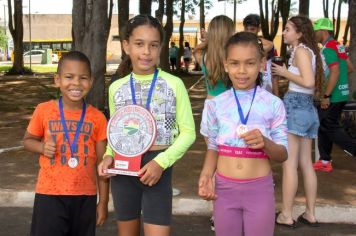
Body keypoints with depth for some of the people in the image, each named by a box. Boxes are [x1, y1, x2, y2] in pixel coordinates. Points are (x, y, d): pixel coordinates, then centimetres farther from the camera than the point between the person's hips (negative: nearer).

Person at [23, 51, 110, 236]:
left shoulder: (97, 118, -2)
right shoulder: (44, 111, -4)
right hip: (49, 194, -1)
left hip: (85, 196, 1)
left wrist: (103, 201, 4)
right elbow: (28, 140, 11)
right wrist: (42, 147, -12)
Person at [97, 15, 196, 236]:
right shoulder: (116, 87, 3)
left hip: (156, 169, -3)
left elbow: (188, 132, -4)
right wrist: (109, 156, -5)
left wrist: (161, 162, -15)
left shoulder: (174, 84, -6)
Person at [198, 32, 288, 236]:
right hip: (224, 187, 2)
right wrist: (206, 175, -10)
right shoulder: (216, 104, 0)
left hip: (259, 189, -1)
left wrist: (265, 143, -22)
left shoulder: (273, 104, -5)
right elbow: (213, 147, 8)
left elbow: (283, 154, -1)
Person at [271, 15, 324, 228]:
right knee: (306, 164, 12)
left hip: (295, 105, -9)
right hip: (308, 108, 9)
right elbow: (315, 86, 16)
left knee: (289, 163, -4)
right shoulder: (310, 51, 17)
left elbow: (308, 82, -21)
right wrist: (287, 73, 12)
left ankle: (286, 216, 2)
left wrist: (285, 73, -9)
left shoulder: (301, 50, -9)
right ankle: (310, 214, 18)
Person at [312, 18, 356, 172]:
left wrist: (326, 96, -22)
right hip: (342, 94, 10)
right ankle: (325, 161, 18)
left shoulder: (328, 48, -16)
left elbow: (334, 72, -23)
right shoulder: (338, 46, 13)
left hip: (333, 96, -10)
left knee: (329, 127, -4)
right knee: (324, 126, 13)